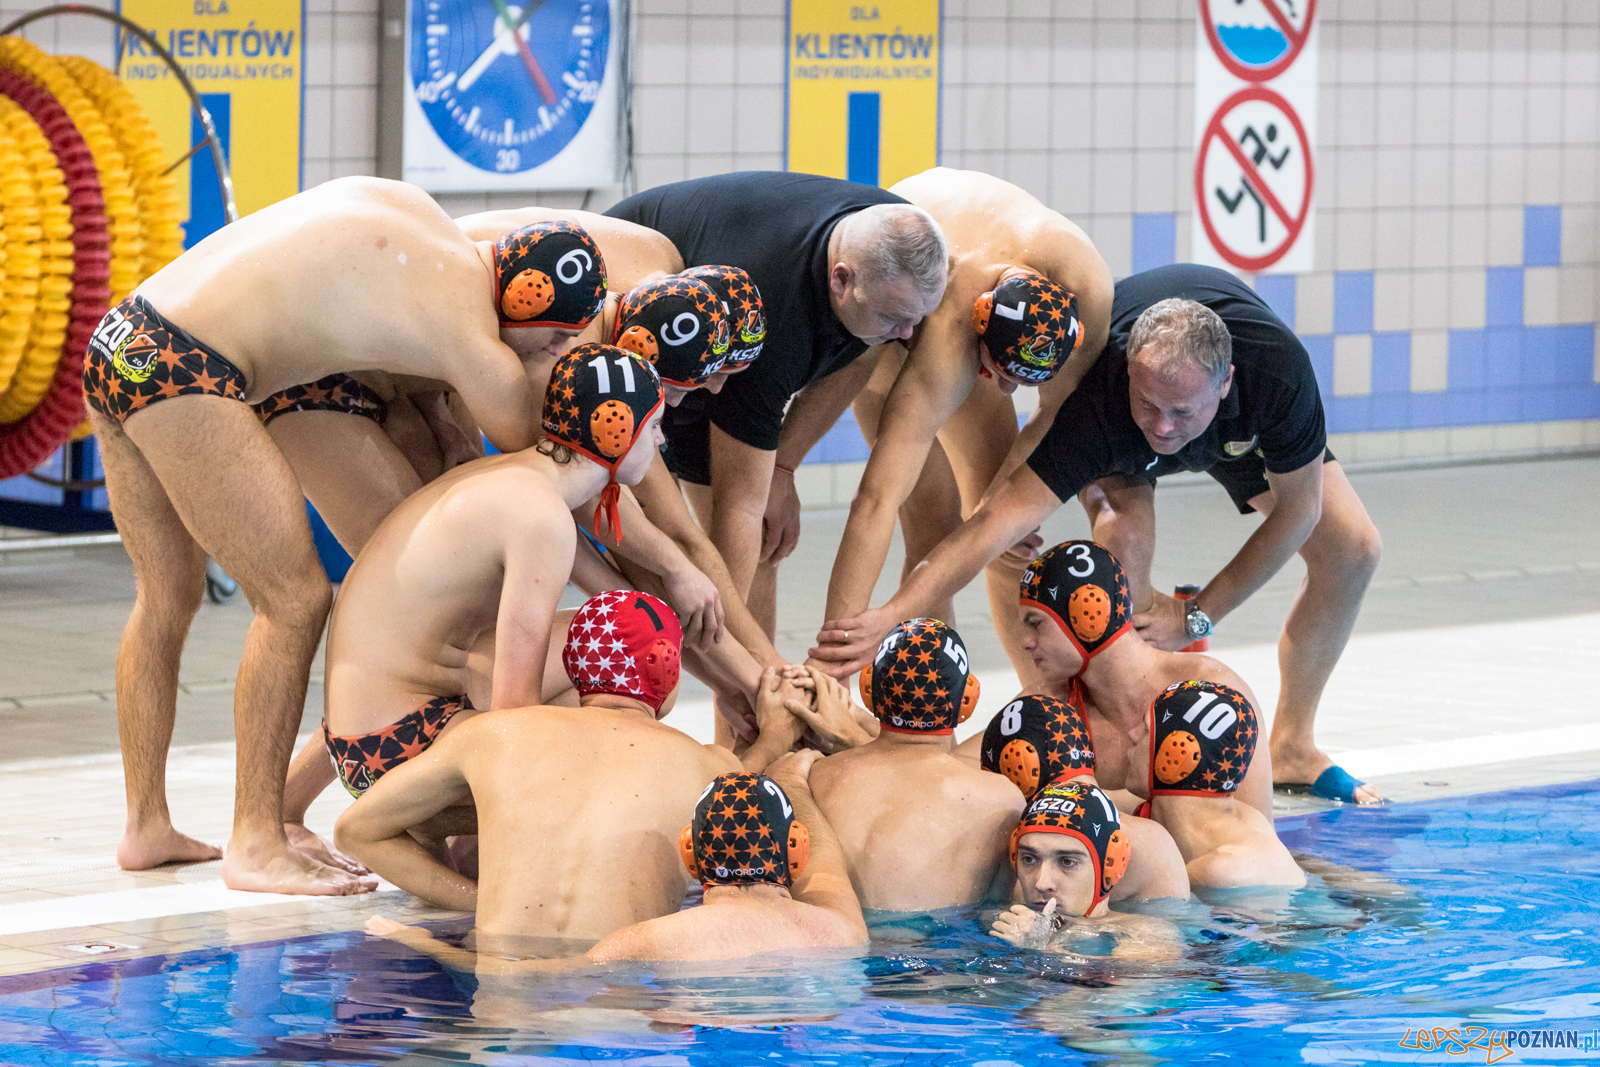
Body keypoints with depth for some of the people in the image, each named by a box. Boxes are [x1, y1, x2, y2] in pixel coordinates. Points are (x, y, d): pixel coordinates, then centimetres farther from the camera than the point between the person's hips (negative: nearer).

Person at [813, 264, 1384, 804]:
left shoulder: (1279, 370, -43)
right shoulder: (1098, 402, -47)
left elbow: (1296, 511, -26)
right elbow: (1001, 518, -55)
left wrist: (1196, 616, -25)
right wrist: (891, 615, -67)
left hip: (1243, 427, 3)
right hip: (1116, 450, -3)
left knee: (1351, 549, -7)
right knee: (1123, 537, -33)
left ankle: (1290, 748, 11)